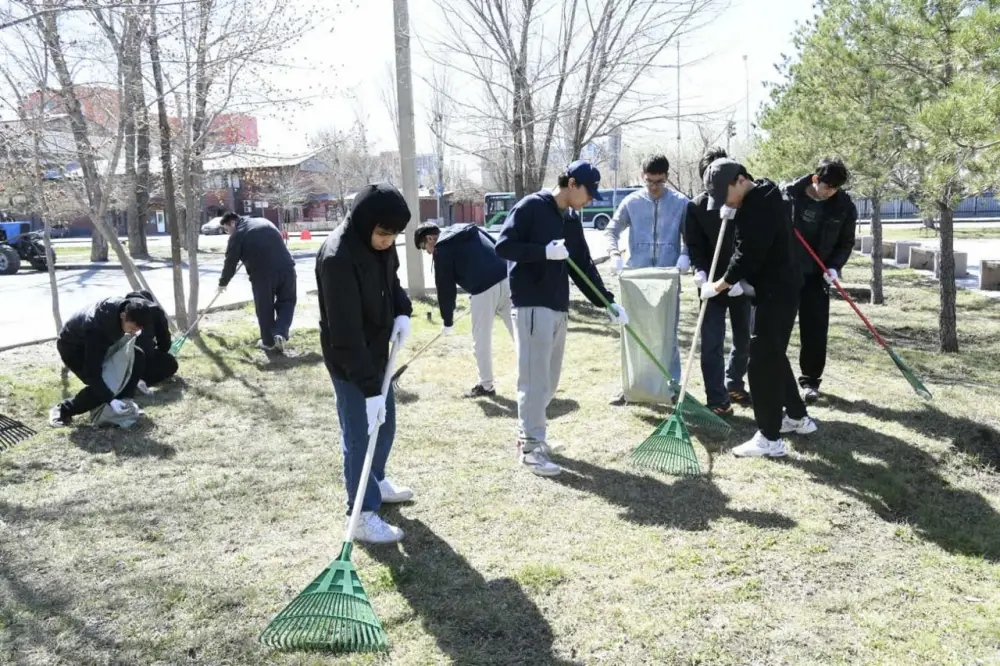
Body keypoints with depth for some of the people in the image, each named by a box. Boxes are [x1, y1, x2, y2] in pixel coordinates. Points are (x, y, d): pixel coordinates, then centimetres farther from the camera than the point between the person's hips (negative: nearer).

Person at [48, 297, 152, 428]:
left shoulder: (127, 307, -24)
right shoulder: (98, 328, -43)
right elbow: (92, 372, -38)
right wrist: (111, 400, -40)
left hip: (97, 342, 7)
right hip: (72, 346, -7)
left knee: (138, 356, -10)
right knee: (98, 387, -24)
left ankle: (124, 400, 0)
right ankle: (62, 411, -4)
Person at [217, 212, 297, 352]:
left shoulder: (237, 235, 2)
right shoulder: (263, 221, 20)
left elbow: (230, 264, 5)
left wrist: (223, 283, 21)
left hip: (262, 274, -4)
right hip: (286, 268, 4)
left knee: (265, 308, 10)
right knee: (286, 302, 16)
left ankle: (268, 342, 20)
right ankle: (280, 334, -2)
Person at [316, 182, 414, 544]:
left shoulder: (380, 243, -5)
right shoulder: (338, 258, -30)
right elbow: (346, 333, -32)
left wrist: (402, 312, -4)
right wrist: (369, 388, -32)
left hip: (377, 350, 9)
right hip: (349, 359, -8)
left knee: (385, 423, 21)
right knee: (359, 435, -1)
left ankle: (376, 482, 43)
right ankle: (363, 515, 11)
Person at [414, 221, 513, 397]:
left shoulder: (443, 248, 4)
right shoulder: (469, 231, 25)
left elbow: (445, 287, 5)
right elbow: (498, 248, 24)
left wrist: (447, 321, 14)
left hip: (485, 290, -7)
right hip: (508, 279, 7)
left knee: (481, 340, 8)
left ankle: (486, 385, 18)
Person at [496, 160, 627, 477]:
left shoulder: (572, 219, 15)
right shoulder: (531, 207, -8)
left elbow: (583, 266, 15)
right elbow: (503, 247, -13)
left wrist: (608, 302, 8)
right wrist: (544, 251, -22)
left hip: (558, 308, 8)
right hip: (531, 306, -8)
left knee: (549, 380, 12)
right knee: (534, 379, -7)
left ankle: (527, 433, 26)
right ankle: (531, 447, 1)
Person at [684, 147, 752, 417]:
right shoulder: (696, 207, -3)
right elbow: (694, 244, -6)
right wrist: (700, 270, -23)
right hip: (712, 282, -2)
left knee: (744, 340, 14)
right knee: (712, 343, -5)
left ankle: (733, 385, 35)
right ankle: (716, 399, 1)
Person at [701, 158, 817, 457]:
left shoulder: (759, 206, -23)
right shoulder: (762, 197, 9)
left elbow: (747, 256, -21)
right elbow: (748, 248, 15)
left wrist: (717, 286, -9)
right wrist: (732, 215, -2)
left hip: (775, 292, -10)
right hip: (779, 288, 11)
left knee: (762, 360, -7)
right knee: (773, 356, 20)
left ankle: (770, 438, -3)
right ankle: (798, 416, 33)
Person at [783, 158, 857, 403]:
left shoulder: (845, 206, -6)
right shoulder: (788, 193, -10)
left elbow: (846, 242, 2)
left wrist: (835, 266, -13)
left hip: (817, 275, 1)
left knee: (815, 330, 0)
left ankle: (810, 381, 13)